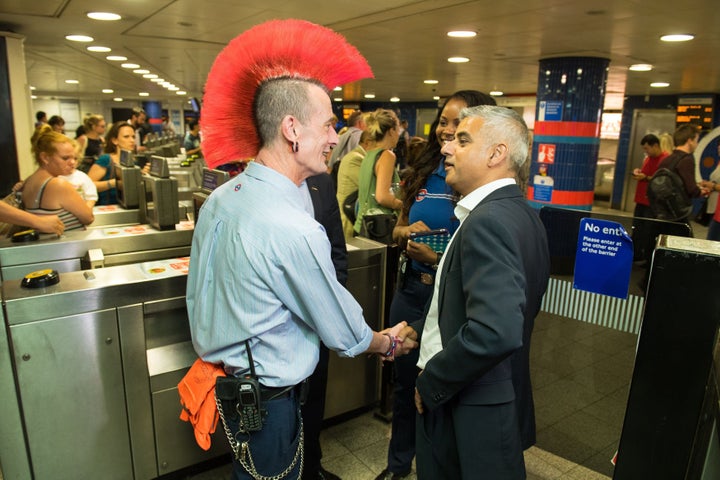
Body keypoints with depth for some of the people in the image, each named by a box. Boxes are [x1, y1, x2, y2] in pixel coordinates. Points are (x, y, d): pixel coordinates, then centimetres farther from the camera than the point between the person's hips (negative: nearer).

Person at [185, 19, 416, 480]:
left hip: (217, 371, 8)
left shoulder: (218, 200, -3)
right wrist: (389, 342, 4)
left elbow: (197, 295, 8)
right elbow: (343, 331, -16)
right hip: (265, 398, -8)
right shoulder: (296, 231, -29)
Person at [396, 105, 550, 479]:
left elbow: (495, 331, -35)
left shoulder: (489, 220, -25)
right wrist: (419, 328, 11)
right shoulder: (517, 212, 6)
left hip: (471, 414, -9)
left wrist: (430, 385, -21)